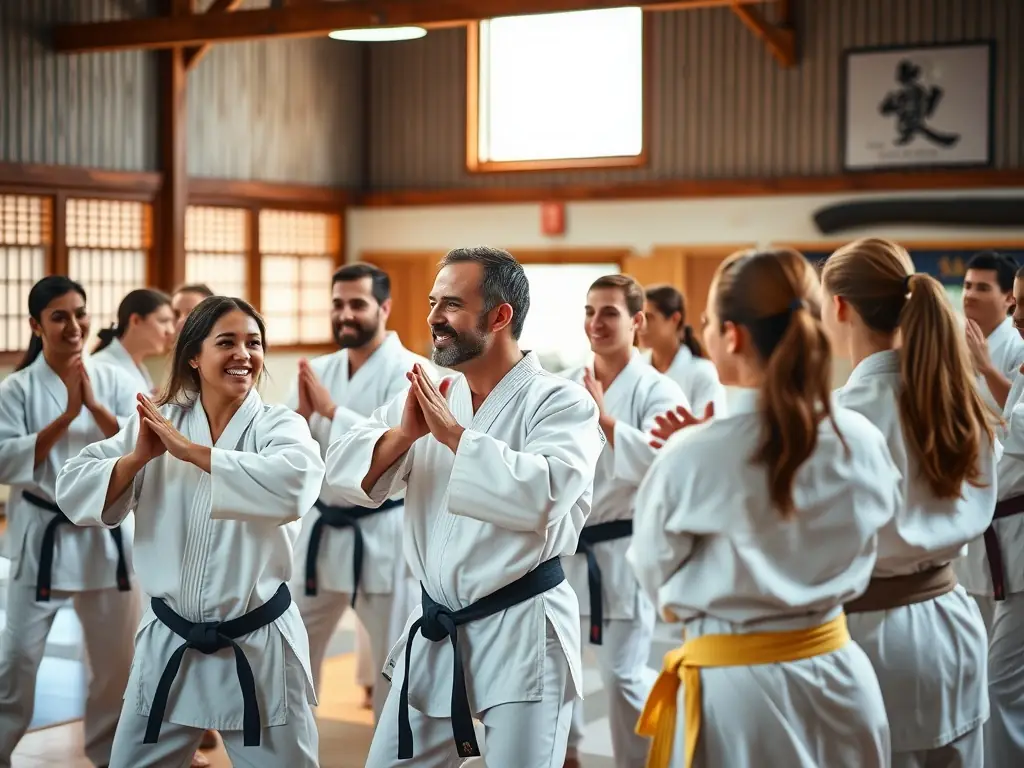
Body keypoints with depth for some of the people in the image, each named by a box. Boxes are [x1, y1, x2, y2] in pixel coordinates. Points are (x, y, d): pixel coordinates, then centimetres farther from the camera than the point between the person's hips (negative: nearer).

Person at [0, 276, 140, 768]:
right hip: (43, 535, -2)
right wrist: (65, 417, -19)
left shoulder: (115, 381, 1)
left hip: (107, 532, 3)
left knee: (117, 658, 13)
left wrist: (94, 406, -19)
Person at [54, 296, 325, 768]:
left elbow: (294, 486, -29)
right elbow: (72, 491, -3)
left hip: (259, 646, -2)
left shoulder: (281, 426, -6)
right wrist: (140, 457, -19)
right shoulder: (155, 423, 1)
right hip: (169, 643, 3)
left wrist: (190, 451, -24)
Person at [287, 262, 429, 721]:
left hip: (385, 534, -6)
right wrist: (302, 413, -16)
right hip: (323, 530, 6)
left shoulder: (409, 372, -12)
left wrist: (331, 410, -25)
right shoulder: (317, 372, 6)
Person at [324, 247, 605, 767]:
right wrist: (404, 434, -17)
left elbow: (545, 495, -30)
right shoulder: (427, 394, 6)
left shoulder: (560, 401, -13)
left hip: (521, 634, -6)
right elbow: (343, 469, 1)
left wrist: (454, 434, -23)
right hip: (434, 632, 6)